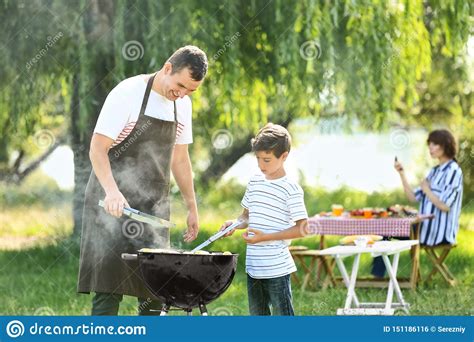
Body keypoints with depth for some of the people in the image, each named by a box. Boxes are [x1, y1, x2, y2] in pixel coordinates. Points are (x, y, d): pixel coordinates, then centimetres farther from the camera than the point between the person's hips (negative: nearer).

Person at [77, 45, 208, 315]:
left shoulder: (183, 105, 8)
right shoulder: (128, 93, -13)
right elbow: (97, 149, -17)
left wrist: (192, 207, 18)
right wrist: (112, 191, -31)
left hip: (154, 206, 7)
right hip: (116, 202, -6)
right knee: (110, 283, -12)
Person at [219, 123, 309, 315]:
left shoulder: (291, 189, -11)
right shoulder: (255, 182, 9)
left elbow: (301, 229, -13)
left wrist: (265, 237, -18)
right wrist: (235, 224, -2)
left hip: (277, 269, -7)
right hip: (253, 266, 7)